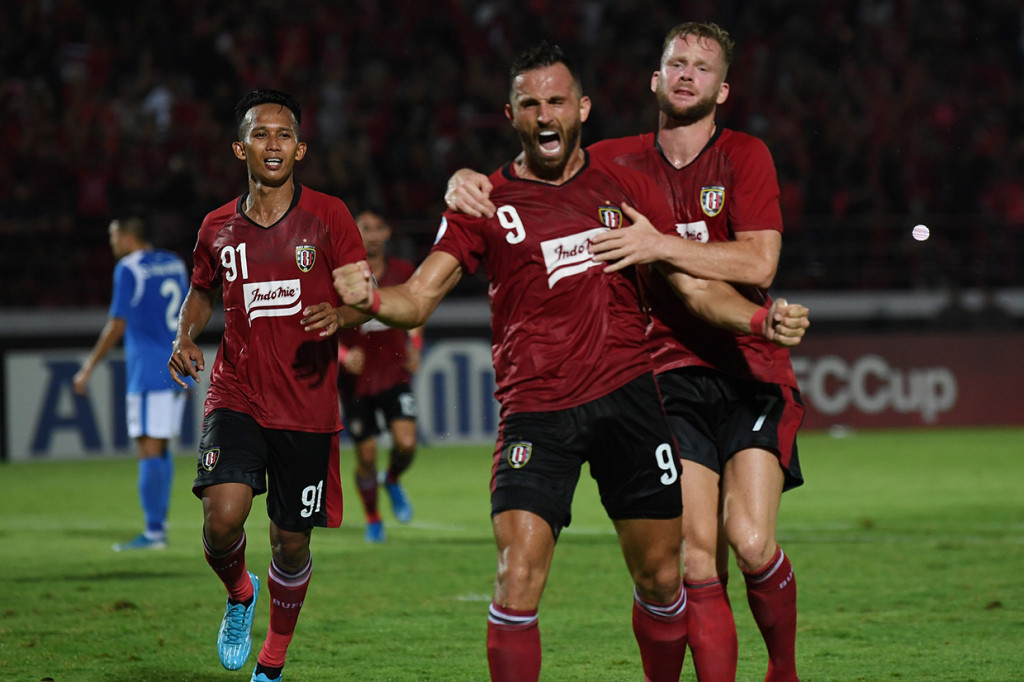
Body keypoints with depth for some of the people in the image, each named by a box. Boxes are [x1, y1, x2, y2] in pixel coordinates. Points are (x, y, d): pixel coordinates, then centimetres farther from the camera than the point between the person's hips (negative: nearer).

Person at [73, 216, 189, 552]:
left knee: (149, 450, -7)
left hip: (148, 373, -8)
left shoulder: (128, 269, -8)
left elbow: (117, 326, -11)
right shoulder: (175, 264, 13)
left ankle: (153, 532, -9)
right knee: (161, 448, 13)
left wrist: (88, 369, -4)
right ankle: (160, 522, 13)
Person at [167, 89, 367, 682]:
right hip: (236, 398, 1)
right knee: (223, 516, -21)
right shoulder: (219, 228, 7)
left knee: (292, 541, 4)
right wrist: (186, 338, 6)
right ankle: (240, 595, 12)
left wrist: (340, 314, -21)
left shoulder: (328, 216, 0)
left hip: (308, 406, -1)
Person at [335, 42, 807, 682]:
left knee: (660, 578, 6)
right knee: (517, 580, -16)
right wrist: (370, 297, -23)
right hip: (535, 411, -2)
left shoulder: (626, 189, 10)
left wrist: (761, 318, -6)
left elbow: (695, 286, 12)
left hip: (627, 395, 2)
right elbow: (420, 298, -1)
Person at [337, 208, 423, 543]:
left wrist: (414, 348, 4)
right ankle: (373, 520, 24)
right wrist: (344, 355, -20)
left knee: (406, 444, -15)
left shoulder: (403, 272, 1)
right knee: (366, 457, 1)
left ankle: (392, 480, 19)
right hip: (356, 380, -2)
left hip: (395, 374, 2)